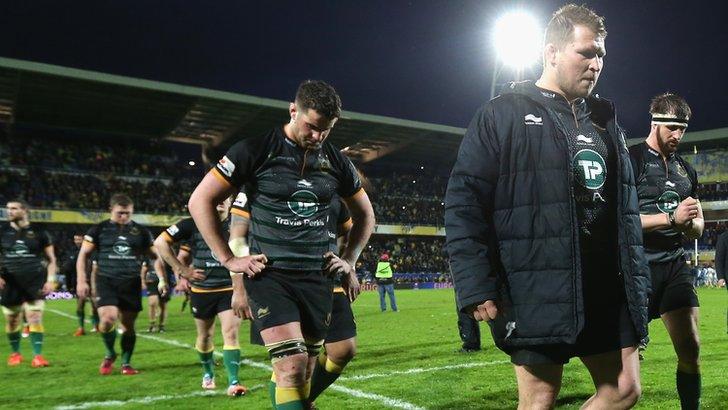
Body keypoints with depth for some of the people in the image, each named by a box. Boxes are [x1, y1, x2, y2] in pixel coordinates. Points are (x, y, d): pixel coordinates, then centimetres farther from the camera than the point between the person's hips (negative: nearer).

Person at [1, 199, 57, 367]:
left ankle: (37, 356, -3)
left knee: (35, 319, -9)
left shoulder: (39, 232, 1)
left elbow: (51, 259, 7)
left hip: (34, 282, -2)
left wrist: (51, 280, -3)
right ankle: (15, 353, 28)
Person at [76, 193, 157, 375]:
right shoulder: (99, 229, 4)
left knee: (128, 324, 3)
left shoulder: (141, 231, 7)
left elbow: (153, 254, 15)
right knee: (108, 319, -18)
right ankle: (110, 354, 10)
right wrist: (81, 280, -1)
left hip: (131, 283, 2)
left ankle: (126, 363, 20)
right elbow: (83, 254, 7)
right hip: (106, 281, -2)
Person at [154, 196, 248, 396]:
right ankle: (208, 374, 39)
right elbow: (160, 242, -5)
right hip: (201, 290, 0)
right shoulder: (193, 224, -6)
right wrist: (184, 271, -8)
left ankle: (233, 382, -11)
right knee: (205, 336, 15)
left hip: (229, 289, 0)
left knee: (231, 333, -12)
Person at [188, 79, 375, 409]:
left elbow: (365, 214, 22)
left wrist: (350, 259, 11)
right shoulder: (256, 150, -5)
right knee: (292, 368, -15)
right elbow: (200, 201, -3)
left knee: (304, 373, 9)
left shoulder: (336, 161, 7)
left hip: (318, 277, 5)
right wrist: (229, 260, -6)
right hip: (269, 275, -4)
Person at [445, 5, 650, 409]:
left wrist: (637, 280, 15)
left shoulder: (605, 121, 18)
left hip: (608, 288, 7)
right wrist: (475, 287, -16)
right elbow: (464, 201, -9)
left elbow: (626, 210, 22)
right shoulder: (501, 115, -2)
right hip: (538, 294, -6)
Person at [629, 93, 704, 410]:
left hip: (675, 265, 6)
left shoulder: (686, 170, 16)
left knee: (691, 350, 3)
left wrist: (691, 223, -3)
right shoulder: (632, 160, -5)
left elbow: (697, 228, 21)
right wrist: (671, 218, -18)